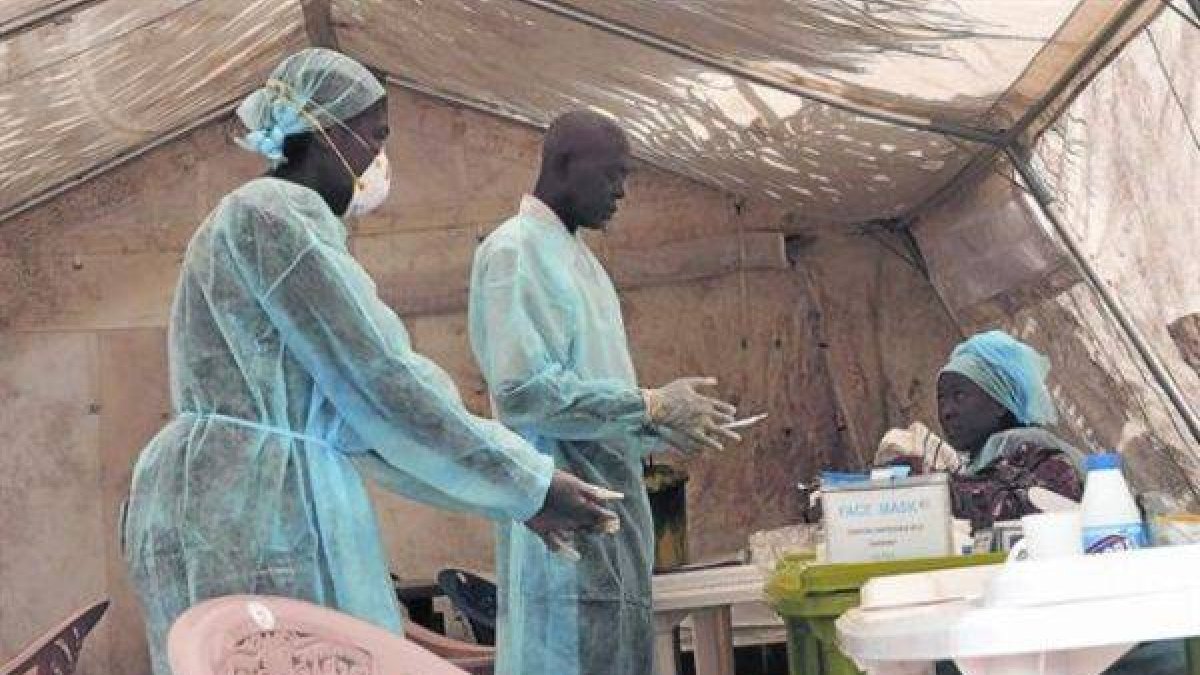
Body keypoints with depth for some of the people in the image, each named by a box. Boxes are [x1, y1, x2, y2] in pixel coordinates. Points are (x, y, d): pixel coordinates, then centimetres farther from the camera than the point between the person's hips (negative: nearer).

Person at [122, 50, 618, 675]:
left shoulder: (259, 219, 22)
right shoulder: (275, 214, -9)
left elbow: (349, 412, 20)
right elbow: (378, 382, -13)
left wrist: (504, 495, 16)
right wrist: (526, 484, -6)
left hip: (225, 504, 10)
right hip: (255, 511, -10)